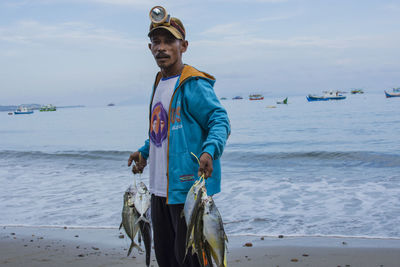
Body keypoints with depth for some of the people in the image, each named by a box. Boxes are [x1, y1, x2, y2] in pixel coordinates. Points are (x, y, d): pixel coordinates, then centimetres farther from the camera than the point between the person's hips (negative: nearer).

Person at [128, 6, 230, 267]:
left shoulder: (194, 85, -13)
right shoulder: (160, 82, 15)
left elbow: (220, 121, -17)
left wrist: (209, 151, -34)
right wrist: (145, 153, 25)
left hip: (188, 188, -9)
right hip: (160, 188, 9)